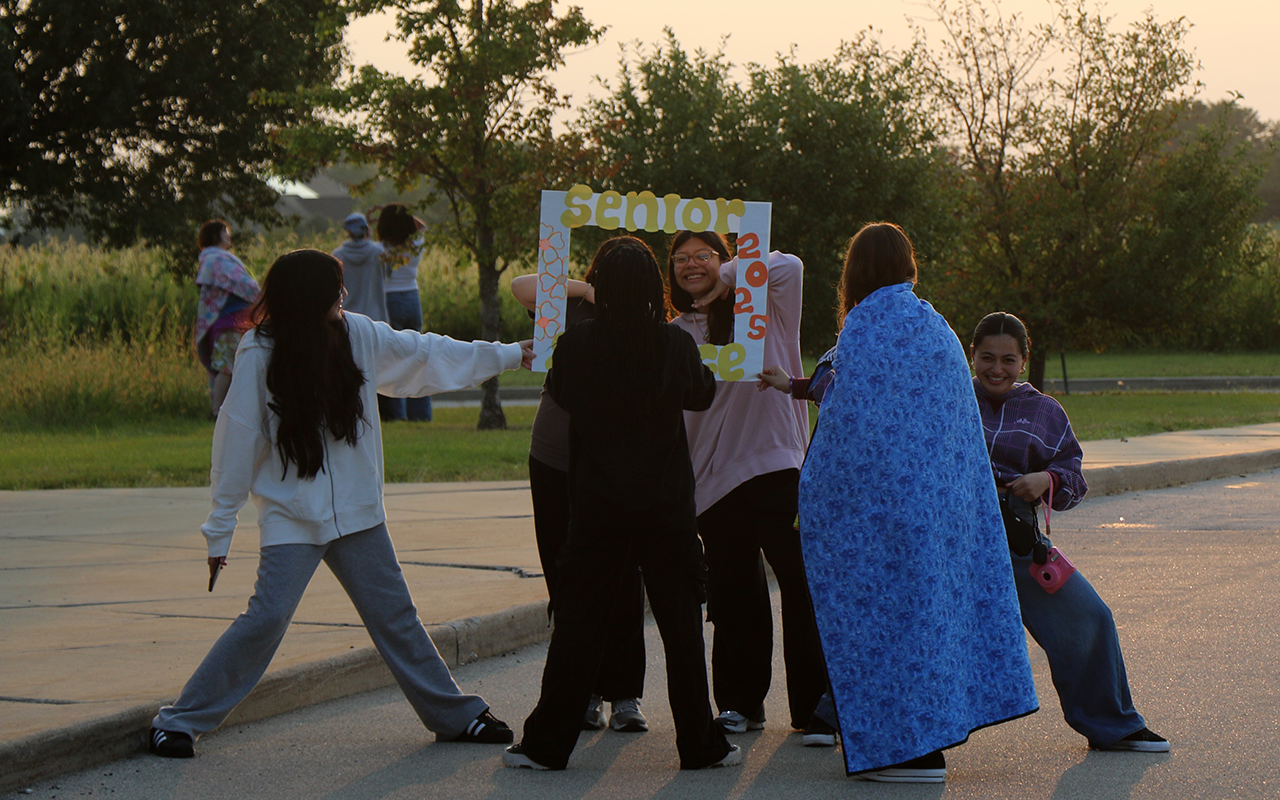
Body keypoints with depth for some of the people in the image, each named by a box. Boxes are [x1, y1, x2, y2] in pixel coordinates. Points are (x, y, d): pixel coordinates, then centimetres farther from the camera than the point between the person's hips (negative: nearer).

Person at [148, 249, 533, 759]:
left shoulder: (357, 335, -1)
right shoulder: (261, 357, -15)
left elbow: (424, 353, 13)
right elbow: (237, 444, -11)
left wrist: (508, 355, 18)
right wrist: (220, 530, -9)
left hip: (356, 512, 5)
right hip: (292, 519, -5)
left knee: (395, 616, 13)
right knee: (267, 618, -16)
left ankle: (456, 717, 24)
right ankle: (179, 723, -7)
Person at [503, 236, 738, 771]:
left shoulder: (576, 344, -9)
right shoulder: (676, 345, -7)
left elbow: (559, 393, 11)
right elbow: (703, 395, 12)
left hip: (597, 507, 0)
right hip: (667, 506, 0)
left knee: (578, 623, 6)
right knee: (680, 621, 7)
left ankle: (547, 743, 7)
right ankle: (700, 744, 10)